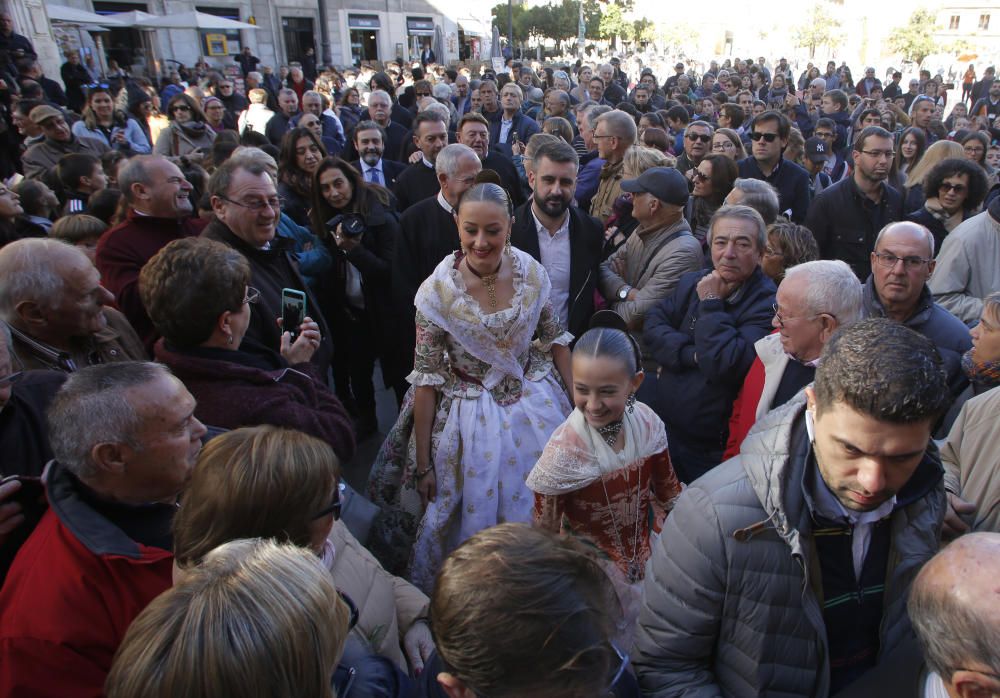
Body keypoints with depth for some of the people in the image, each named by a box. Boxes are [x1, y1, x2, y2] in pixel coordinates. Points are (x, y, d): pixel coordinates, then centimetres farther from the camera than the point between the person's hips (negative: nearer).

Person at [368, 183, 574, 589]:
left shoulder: (532, 272, -10)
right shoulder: (438, 290, -18)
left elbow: (555, 340, 3)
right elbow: (426, 378, -14)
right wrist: (423, 463, -11)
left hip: (536, 408, 3)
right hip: (469, 416, -3)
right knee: (473, 519, 12)